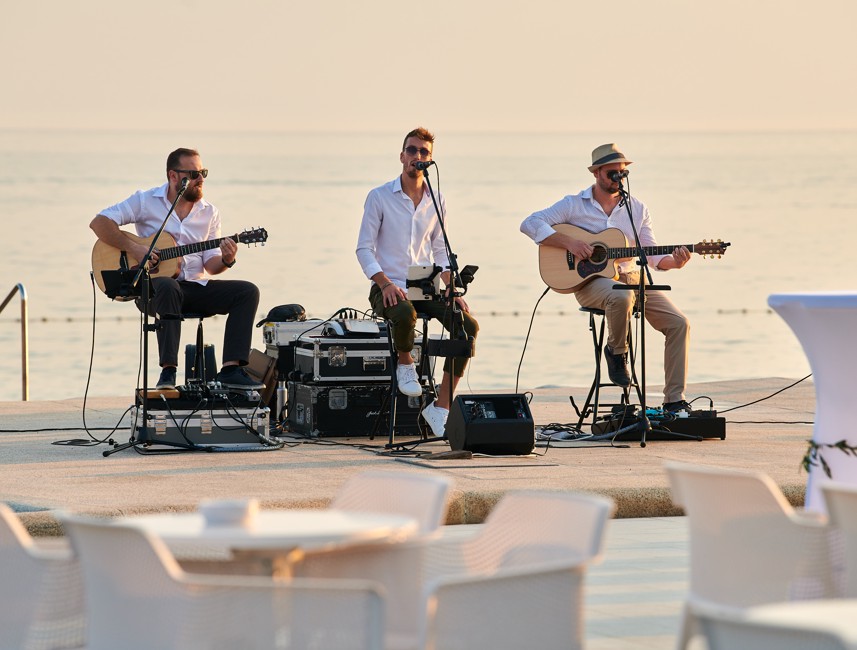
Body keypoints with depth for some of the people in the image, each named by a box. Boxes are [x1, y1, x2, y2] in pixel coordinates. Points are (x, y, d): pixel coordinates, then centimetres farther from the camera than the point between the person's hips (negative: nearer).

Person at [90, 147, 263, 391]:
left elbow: (210, 264, 9)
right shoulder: (146, 201, -1)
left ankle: (231, 369, -23)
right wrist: (133, 248, -18)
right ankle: (168, 371, -41)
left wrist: (225, 261, -15)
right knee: (168, 288, -41)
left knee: (248, 291, -14)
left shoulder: (209, 213, 11)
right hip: (152, 286, -5)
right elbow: (99, 222, -6)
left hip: (194, 286, 5)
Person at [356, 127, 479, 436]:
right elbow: (364, 249, -4)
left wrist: (453, 290, -1)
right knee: (404, 313, -40)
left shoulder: (437, 201, 11)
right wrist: (385, 283, -20)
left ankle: (441, 406, -15)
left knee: (468, 326, -21)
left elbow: (440, 252, 15)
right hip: (389, 288, -4)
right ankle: (405, 363, -4)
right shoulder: (379, 197, -1)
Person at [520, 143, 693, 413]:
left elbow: (651, 256, 10)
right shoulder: (574, 205, 1)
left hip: (632, 278, 5)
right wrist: (568, 242, -17)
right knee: (621, 296, -41)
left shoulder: (638, 209, 12)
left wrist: (674, 262, -12)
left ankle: (674, 401, -10)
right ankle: (616, 351, -10)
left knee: (679, 324, -14)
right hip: (591, 280, -5)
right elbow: (530, 224, -5)